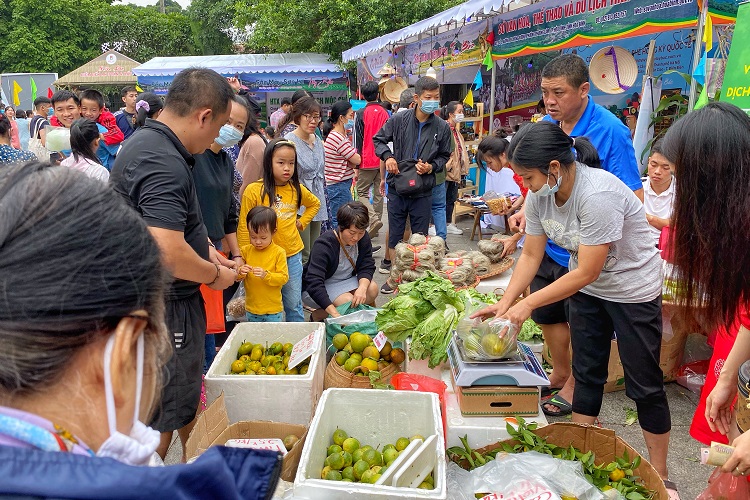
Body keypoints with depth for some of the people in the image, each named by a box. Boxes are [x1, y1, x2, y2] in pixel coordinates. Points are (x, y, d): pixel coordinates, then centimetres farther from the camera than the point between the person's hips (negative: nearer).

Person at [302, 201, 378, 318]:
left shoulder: (363, 238, -10)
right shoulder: (324, 245, -30)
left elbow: (367, 267, -7)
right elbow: (314, 283, -38)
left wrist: (362, 287, -32)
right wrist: (335, 314, -48)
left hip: (345, 282, 6)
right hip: (314, 290, -6)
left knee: (372, 289, -19)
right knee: (348, 301, -30)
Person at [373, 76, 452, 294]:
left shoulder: (442, 127, -2)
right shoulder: (399, 120, -5)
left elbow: (444, 156, 10)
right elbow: (378, 139, 9)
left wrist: (431, 167, -9)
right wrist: (387, 156, -9)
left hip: (423, 191, 0)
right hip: (397, 188, 0)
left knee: (420, 237, 10)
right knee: (394, 235, 9)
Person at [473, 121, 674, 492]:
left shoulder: (597, 195, -34)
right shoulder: (539, 195, -12)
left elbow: (587, 272, -29)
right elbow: (531, 255, -5)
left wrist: (528, 303, -26)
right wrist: (505, 302, -15)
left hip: (632, 290, -7)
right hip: (585, 286, 7)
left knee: (644, 383, 5)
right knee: (586, 372, 14)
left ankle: (659, 473, 22)